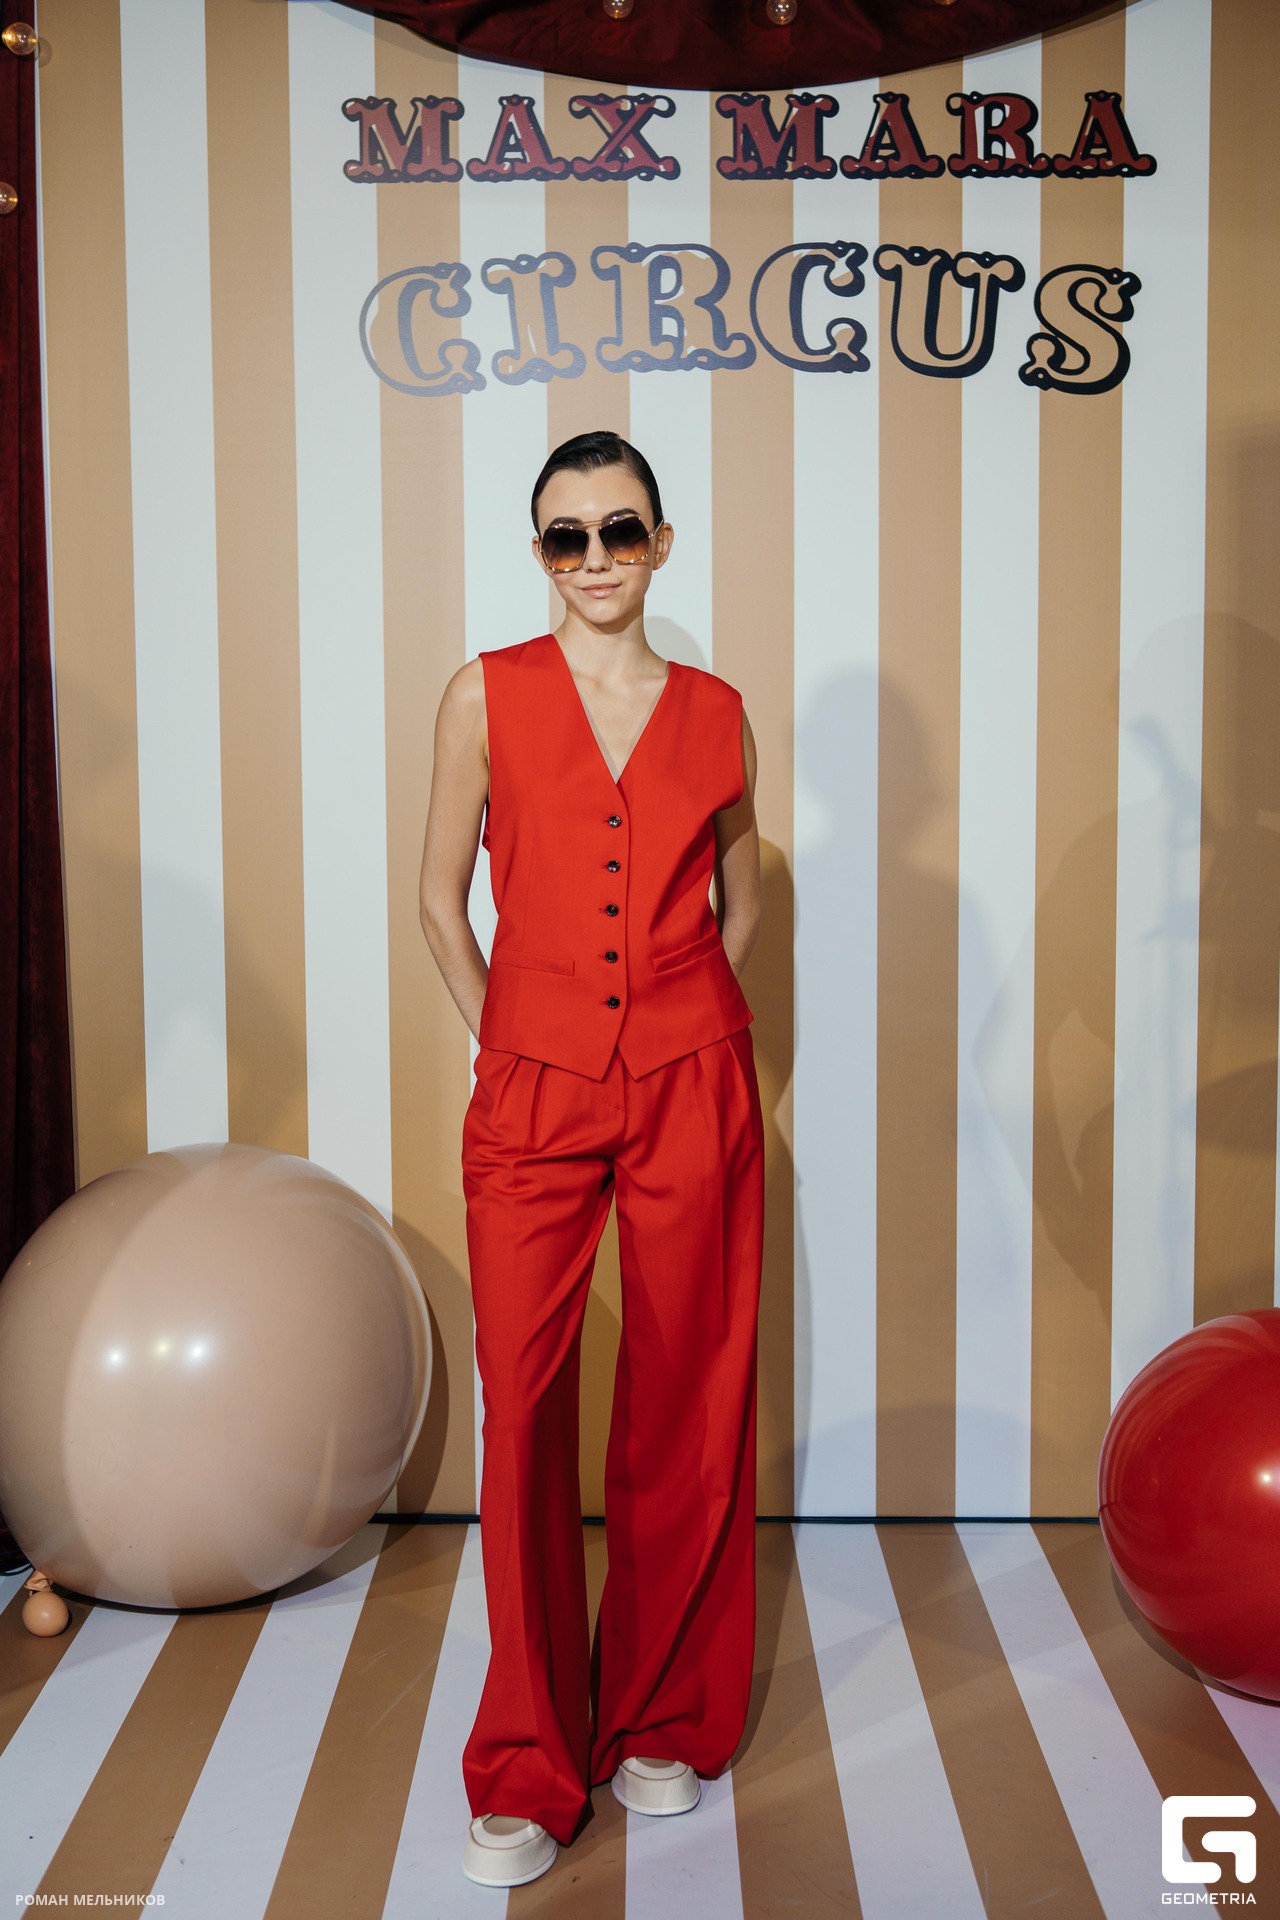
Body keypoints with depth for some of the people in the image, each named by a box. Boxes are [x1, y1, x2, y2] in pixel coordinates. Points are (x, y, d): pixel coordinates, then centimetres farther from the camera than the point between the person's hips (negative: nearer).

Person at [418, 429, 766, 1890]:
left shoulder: (715, 712, 6)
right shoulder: (488, 695, 2)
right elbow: (441, 900, 7)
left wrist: (687, 1033, 12)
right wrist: (500, 1042, 4)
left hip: (692, 1092, 2)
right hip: (533, 1096, -1)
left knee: (684, 1411, 7)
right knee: (526, 1411, -1)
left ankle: (664, 1724, 26)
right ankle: (528, 1773, 14)